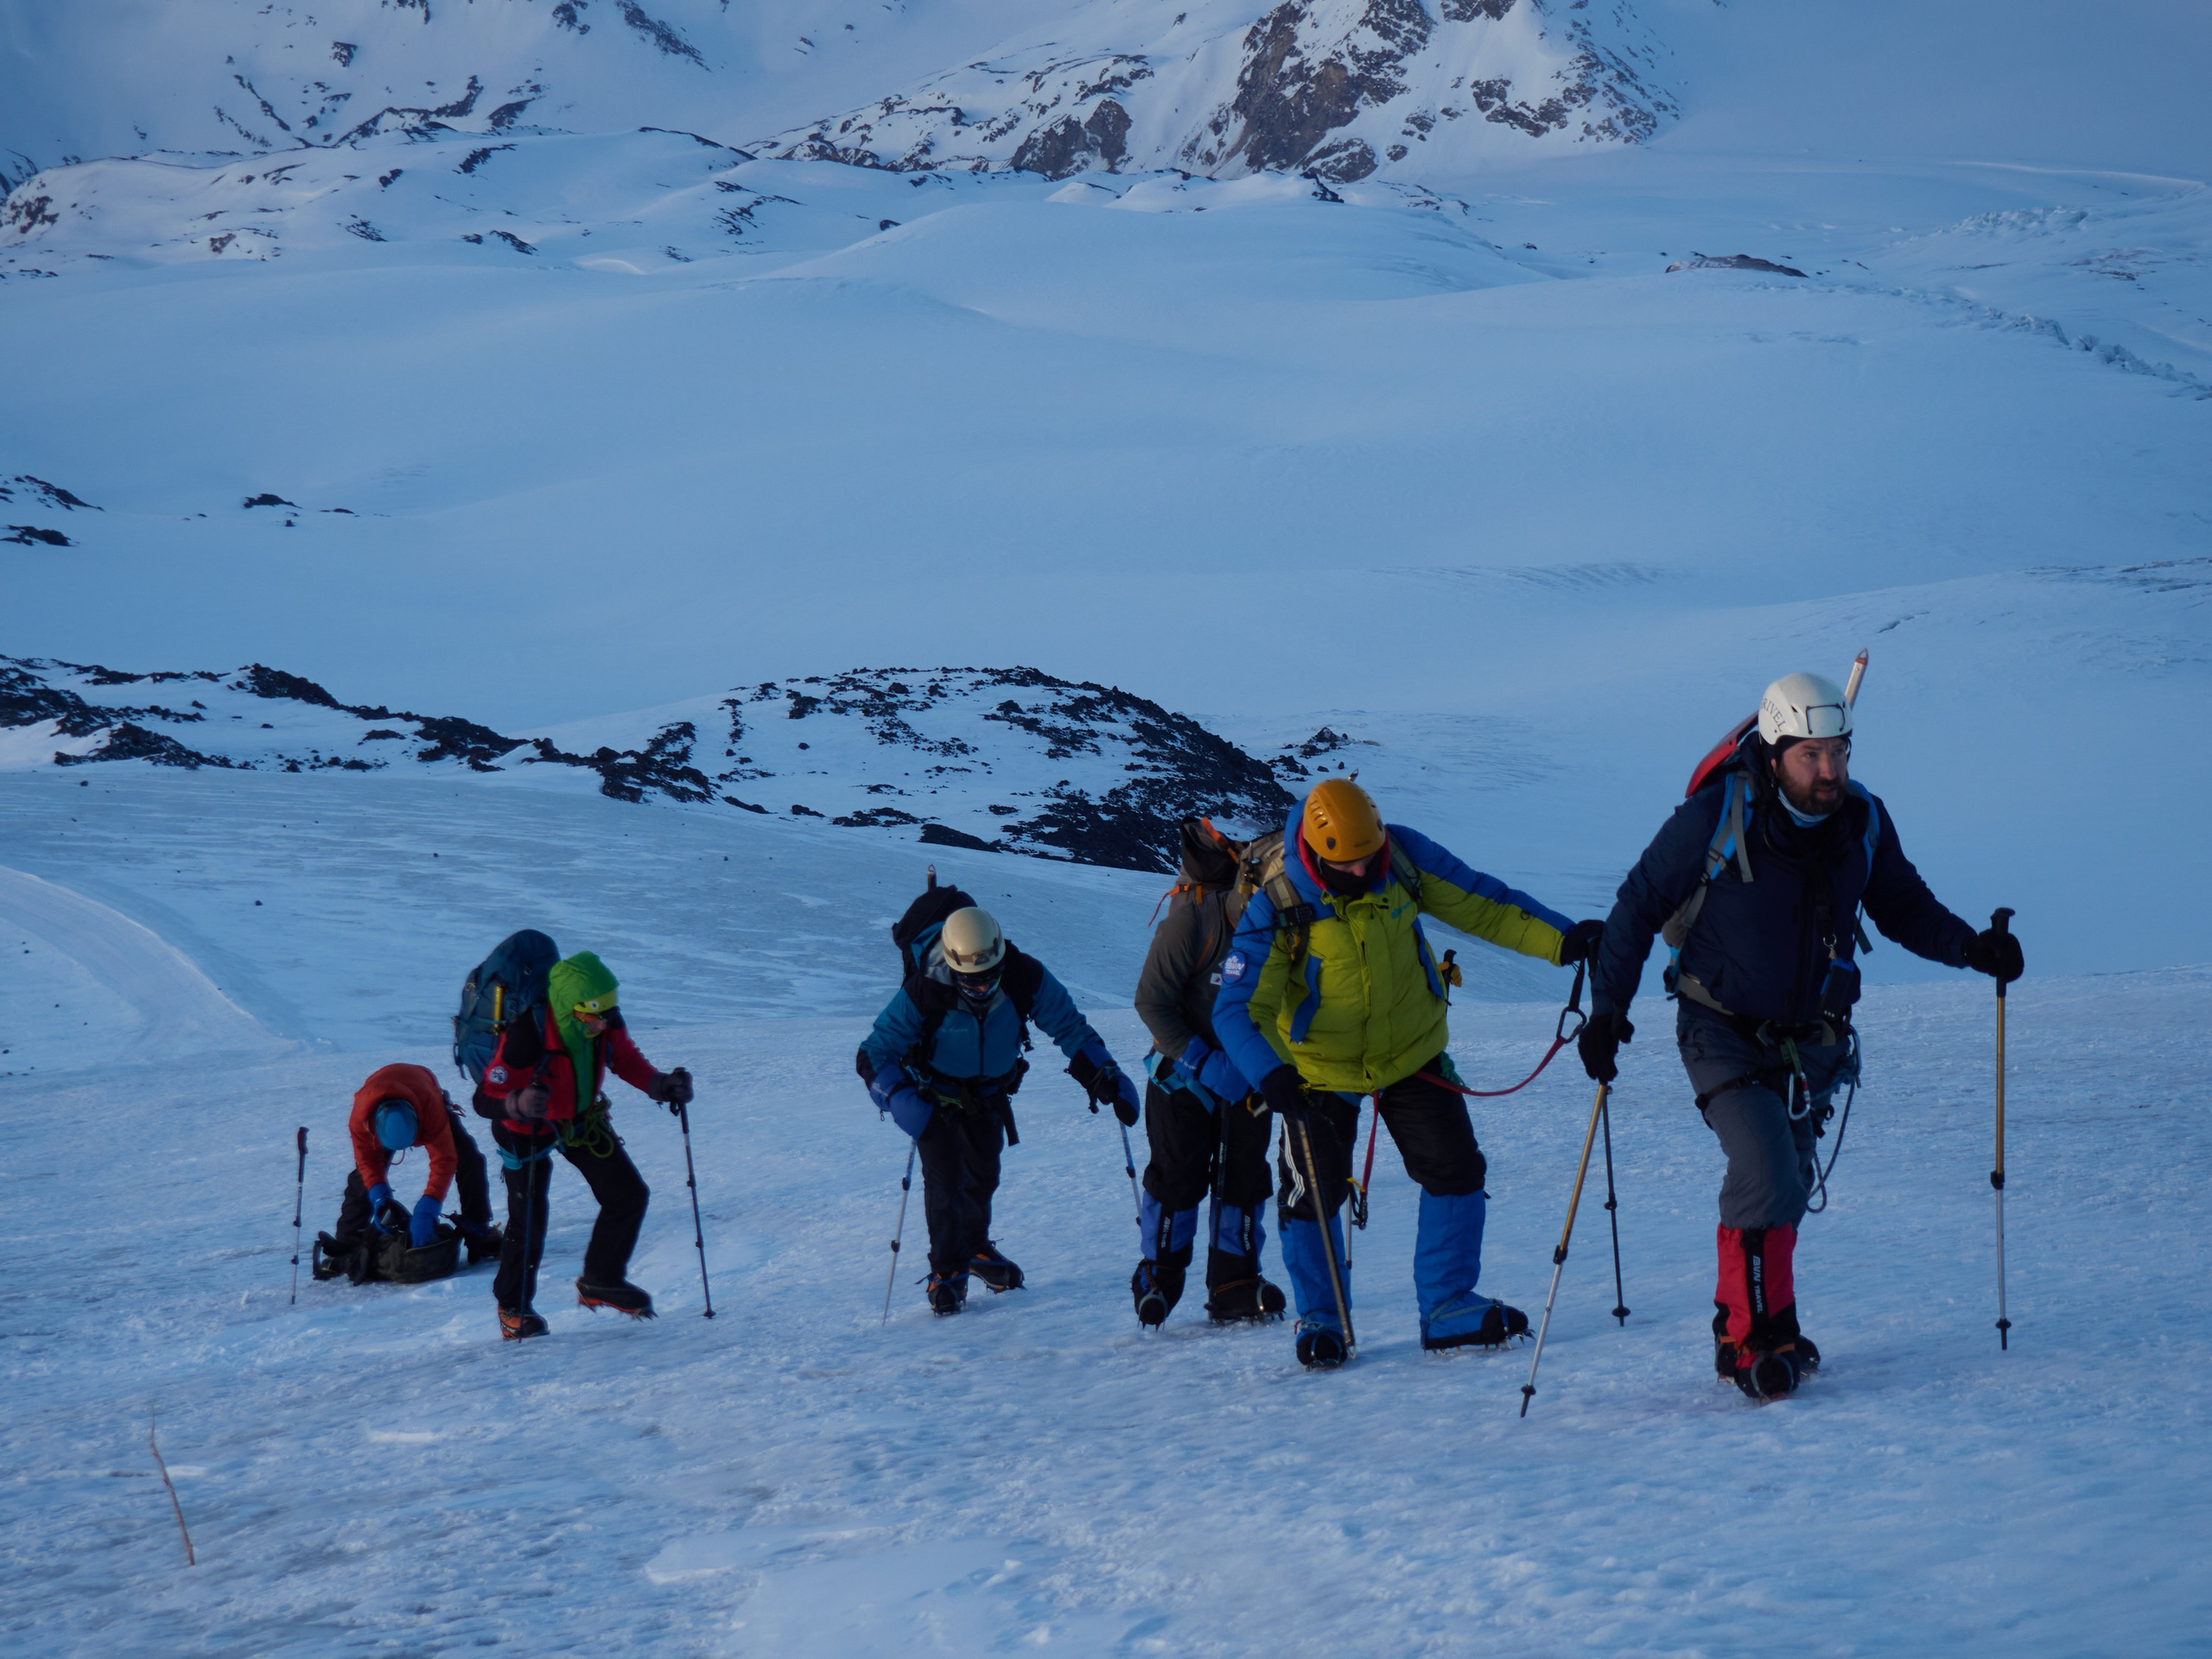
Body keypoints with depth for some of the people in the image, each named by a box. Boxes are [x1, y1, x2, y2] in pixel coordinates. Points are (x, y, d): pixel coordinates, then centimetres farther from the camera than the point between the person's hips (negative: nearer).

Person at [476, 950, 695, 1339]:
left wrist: (660, 1084, -19)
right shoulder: (526, 1035, -37)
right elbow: (489, 1093, -30)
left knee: (629, 1194, 3)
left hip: (584, 1118, 6)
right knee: (529, 1222, -9)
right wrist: (518, 1103, -52)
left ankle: (601, 1281, 26)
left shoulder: (606, 1022, -21)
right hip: (529, 1130, -6)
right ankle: (513, 1307, 18)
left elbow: (625, 1059, -1)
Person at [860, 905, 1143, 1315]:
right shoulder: (924, 992, -34)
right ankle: (948, 1269, 3)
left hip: (990, 1093, 4)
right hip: (937, 1093, -3)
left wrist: (1104, 1077, -23)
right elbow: (875, 1054, -27)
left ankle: (975, 1246, 44)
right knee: (945, 1175, -14)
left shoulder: (1026, 978, -27)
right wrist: (900, 1099, -44)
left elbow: (1069, 1027, -13)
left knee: (984, 1174, 17)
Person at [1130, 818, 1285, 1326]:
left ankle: (1233, 1286, 10)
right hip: (1186, 1069, -4)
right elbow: (1151, 1001, -18)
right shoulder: (1191, 920, -24)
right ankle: (1157, 1277, 19)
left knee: (1244, 1177, 2)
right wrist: (1203, 1063, -24)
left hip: (1248, 1072, 4)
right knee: (1177, 1178, 1)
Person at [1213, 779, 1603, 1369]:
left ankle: (1449, 1309, 11)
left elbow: (1478, 904, -4)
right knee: (1312, 1193, -2)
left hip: (1411, 1053, 3)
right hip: (1321, 1070, -3)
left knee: (1456, 1172, -1)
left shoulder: (1403, 857, -14)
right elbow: (1238, 1009, -25)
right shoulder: (1277, 908, -24)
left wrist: (1561, 939, -13)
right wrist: (1270, 1073, -43)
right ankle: (1320, 1320, 19)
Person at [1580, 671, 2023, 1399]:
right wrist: (1607, 1009, -11)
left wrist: (1970, 946, -11)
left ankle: (1745, 1319, 32)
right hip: (1723, 1032, -5)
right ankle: (1752, 1338, -4)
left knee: (1786, 1186, 14)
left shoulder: (1862, 820, -7)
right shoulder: (1715, 819, -20)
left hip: (1808, 1038, 5)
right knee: (1767, 1178, -19)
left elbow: (1903, 907, 7)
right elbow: (1638, 906, -10)